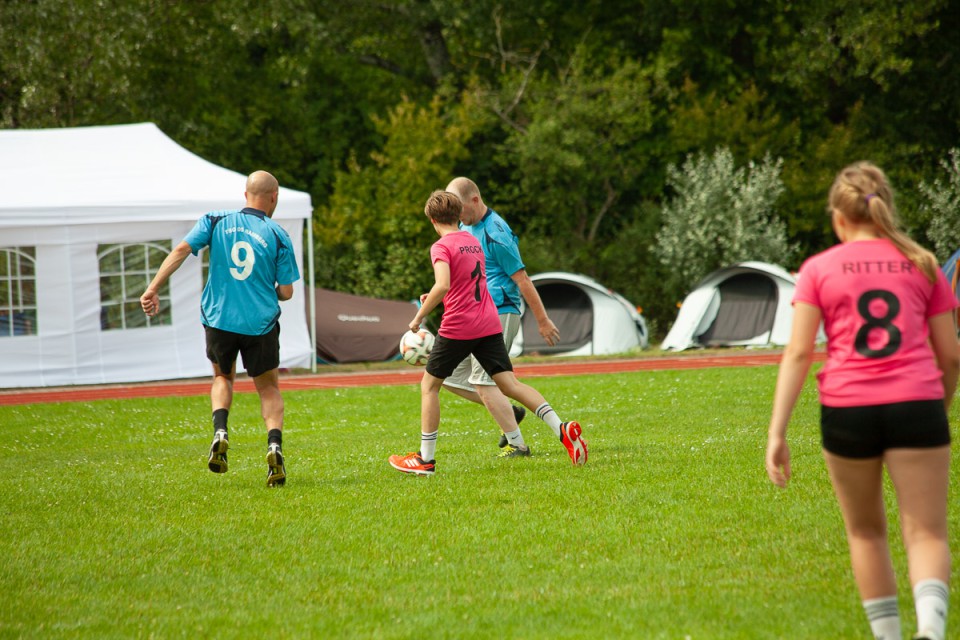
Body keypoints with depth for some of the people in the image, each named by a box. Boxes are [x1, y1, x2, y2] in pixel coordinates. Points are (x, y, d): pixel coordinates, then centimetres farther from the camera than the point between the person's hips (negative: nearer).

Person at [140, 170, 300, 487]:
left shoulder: (216, 222, 2)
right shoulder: (278, 236, -3)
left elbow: (181, 250, -10)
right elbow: (286, 292, -3)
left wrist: (153, 288, -10)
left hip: (218, 319, 1)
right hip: (260, 324, -1)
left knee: (223, 377, 26)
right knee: (269, 388, 16)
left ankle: (220, 432, 0)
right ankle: (274, 446, -9)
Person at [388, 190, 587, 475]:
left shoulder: (441, 247, -8)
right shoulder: (473, 241, 16)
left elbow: (443, 285, -24)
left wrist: (419, 316, -15)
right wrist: (434, 297, 28)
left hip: (457, 327, -6)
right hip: (489, 324, 6)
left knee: (429, 385, 9)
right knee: (509, 383, 2)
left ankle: (425, 459, 10)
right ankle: (562, 428, -17)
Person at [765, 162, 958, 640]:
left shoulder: (818, 269, 6)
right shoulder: (921, 266, 11)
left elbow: (797, 353, -2)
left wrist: (776, 433, -3)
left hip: (847, 411, 0)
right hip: (916, 406, 0)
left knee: (865, 531, 18)